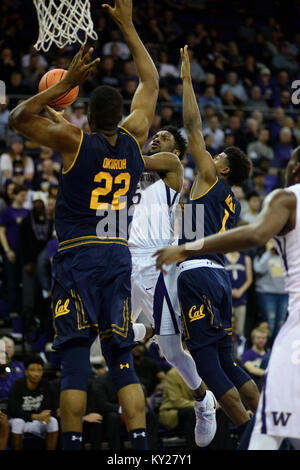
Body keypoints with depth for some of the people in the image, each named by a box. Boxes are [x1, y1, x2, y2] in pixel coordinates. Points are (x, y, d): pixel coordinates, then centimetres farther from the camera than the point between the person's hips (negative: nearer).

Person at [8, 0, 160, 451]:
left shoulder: (75, 140, -4)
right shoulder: (134, 138, 6)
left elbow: (18, 118, 2)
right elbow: (150, 83, 20)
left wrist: (65, 84, -3)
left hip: (77, 258, -3)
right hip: (119, 258, 3)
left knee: (75, 358, -3)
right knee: (122, 359, 5)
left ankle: (71, 446, -7)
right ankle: (140, 446, -4)